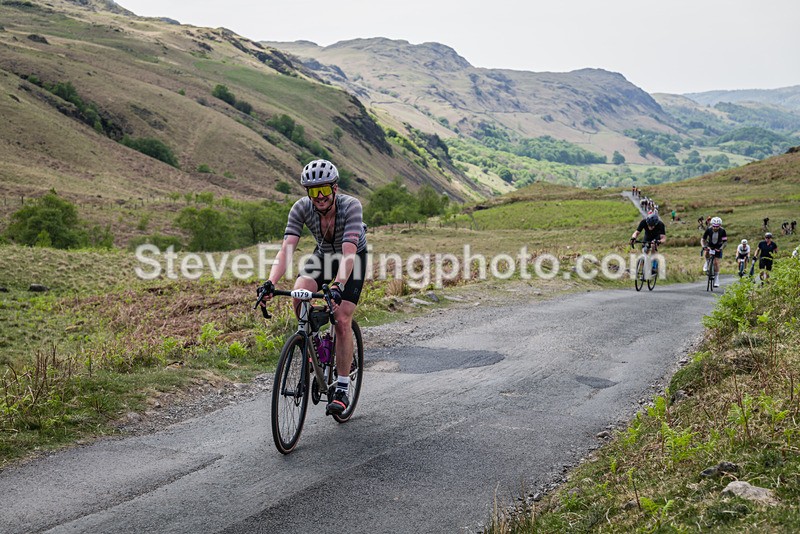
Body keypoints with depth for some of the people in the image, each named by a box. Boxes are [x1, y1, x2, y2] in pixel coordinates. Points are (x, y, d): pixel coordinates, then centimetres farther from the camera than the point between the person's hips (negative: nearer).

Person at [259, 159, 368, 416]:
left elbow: (348, 253, -44)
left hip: (354, 257, -3)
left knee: (342, 320, -15)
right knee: (299, 296, -25)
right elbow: (286, 249, -33)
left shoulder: (351, 206, -35)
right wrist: (270, 283, -49)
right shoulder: (301, 208, -26)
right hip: (323, 254, 3)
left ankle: (342, 389, -4)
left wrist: (338, 286, -60)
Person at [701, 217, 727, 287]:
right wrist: (704, 246, -37)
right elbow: (703, 239, -18)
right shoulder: (709, 229, -23)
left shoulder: (722, 231, -25)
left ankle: (716, 278, 2)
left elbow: (725, 242, -23)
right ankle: (707, 262, -1)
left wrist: (721, 248, -39)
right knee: (707, 252, -32)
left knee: (716, 262, -8)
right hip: (710, 245, 1)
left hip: (718, 247, -1)